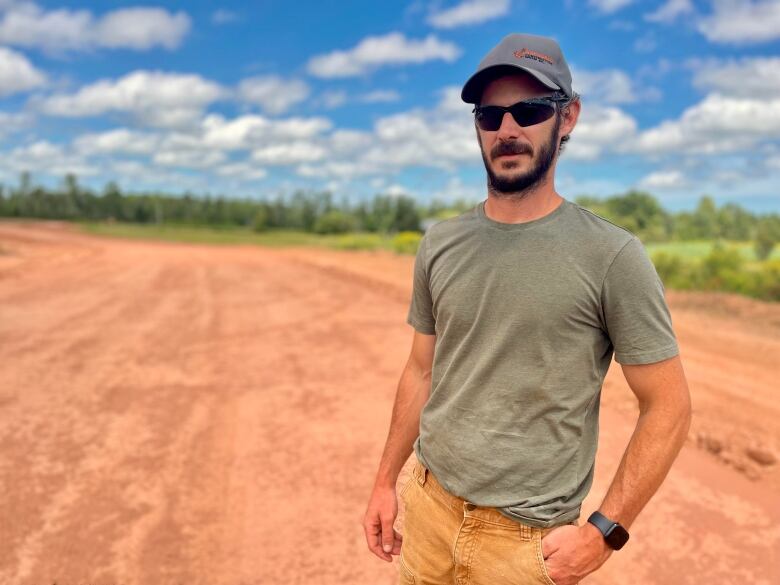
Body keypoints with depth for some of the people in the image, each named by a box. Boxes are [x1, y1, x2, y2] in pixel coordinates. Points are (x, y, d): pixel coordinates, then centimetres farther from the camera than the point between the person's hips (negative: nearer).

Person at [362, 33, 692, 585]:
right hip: (427, 503, 4)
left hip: (528, 536, -4)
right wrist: (385, 482, 9)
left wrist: (605, 530, -13)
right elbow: (422, 371, 7)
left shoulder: (612, 255, -14)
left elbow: (668, 406, -9)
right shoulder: (439, 244, 0)